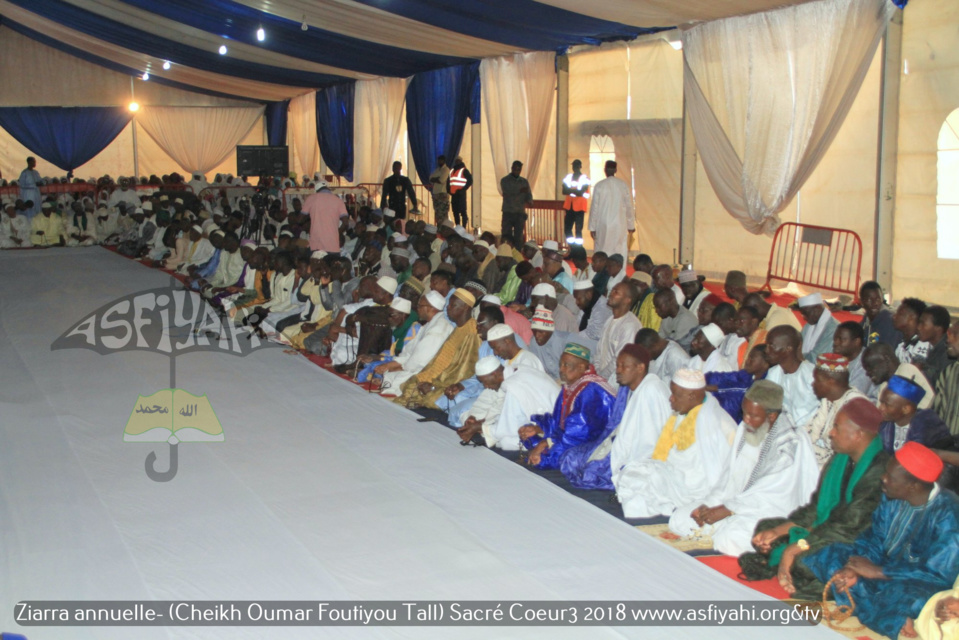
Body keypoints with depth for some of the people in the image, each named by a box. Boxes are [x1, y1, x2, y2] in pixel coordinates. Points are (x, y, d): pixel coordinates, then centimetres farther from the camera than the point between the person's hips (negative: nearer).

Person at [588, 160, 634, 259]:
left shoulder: (599, 185, -6)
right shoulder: (623, 185, -1)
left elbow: (594, 207, -3)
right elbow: (629, 207, 5)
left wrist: (592, 227, 3)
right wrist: (631, 226, 14)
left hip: (603, 225, -1)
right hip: (620, 225, 1)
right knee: (620, 254, 3)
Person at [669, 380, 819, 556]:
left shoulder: (791, 443, -18)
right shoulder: (745, 429, 6)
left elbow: (769, 494, -22)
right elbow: (729, 477, 6)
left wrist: (725, 510, -23)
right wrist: (707, 505, -10)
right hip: (739, 500, 8)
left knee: (730, 539, -35)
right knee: (679, 519, -3)